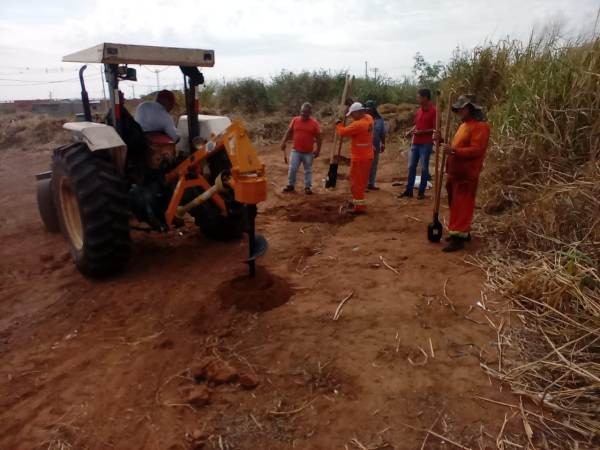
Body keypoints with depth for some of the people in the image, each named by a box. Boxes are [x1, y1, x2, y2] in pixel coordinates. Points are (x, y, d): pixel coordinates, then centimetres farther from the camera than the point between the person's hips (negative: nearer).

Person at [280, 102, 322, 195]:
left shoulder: (314, 123, -5)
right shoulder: (295, 120, 1)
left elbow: (318, 137, -2)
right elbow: (289, 132, 8)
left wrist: (318, 150, -6)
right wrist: (283, 142, 0)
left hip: (308, 152, -1)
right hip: (295, 151, 2)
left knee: (308, 170, 9)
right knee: (292, 169, 2)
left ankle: (308, 187, 19)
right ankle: (290, 185, 18)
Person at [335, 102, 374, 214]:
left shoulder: (358, 124, -23)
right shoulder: (369, 119, 4)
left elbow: (343, 132, -19)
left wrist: (338, 124, 1)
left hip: (359, 158, -9)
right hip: (367, 156, 9)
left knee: (356, 182, -3)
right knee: (362, 181, 18)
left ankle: (360, 206, -1)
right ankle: (358, 201, 31)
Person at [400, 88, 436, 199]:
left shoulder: (433, 111, -10)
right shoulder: (419, 110, 12)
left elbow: (435, 129, -12)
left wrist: (421, 132, -19)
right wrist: (410, 131, 4)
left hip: (426, 144, -7)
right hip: (415, 143, 7)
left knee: (424, 168, 1)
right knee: (411, 167, 8)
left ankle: (421, 192, 9)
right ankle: (409, 190, 16)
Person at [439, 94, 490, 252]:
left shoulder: (480, 126, -12)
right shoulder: (464, 125, 19)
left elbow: (476, 150, -22)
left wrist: (453, 151, -30)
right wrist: (446, 146, 10)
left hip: (466, 174, -10)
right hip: (455, 172, 10)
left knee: (461, 205, -8)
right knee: (455, 204, 15)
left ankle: (459, 237, -5)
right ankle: (461, 232, 26)